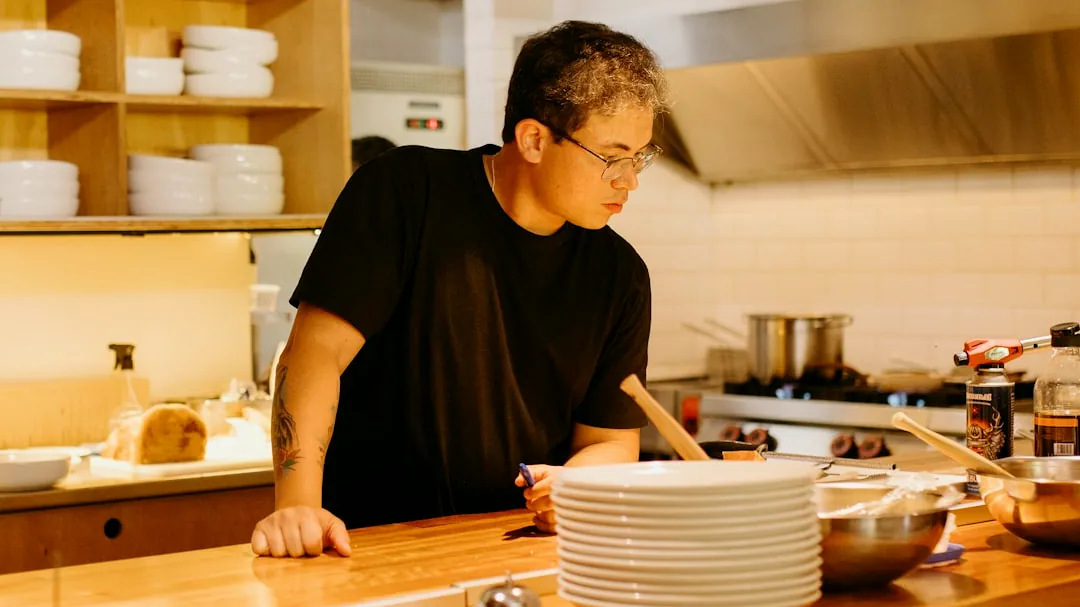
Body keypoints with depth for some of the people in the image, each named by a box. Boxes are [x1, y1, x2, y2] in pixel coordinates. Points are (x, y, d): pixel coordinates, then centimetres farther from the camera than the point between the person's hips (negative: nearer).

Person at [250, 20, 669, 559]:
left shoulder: (619, 276, 7)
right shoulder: (407, 192, -5)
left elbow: (612, 442, 11)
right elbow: (318, 350, -10)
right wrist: (298, 505, -23)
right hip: (365, 546, -3)